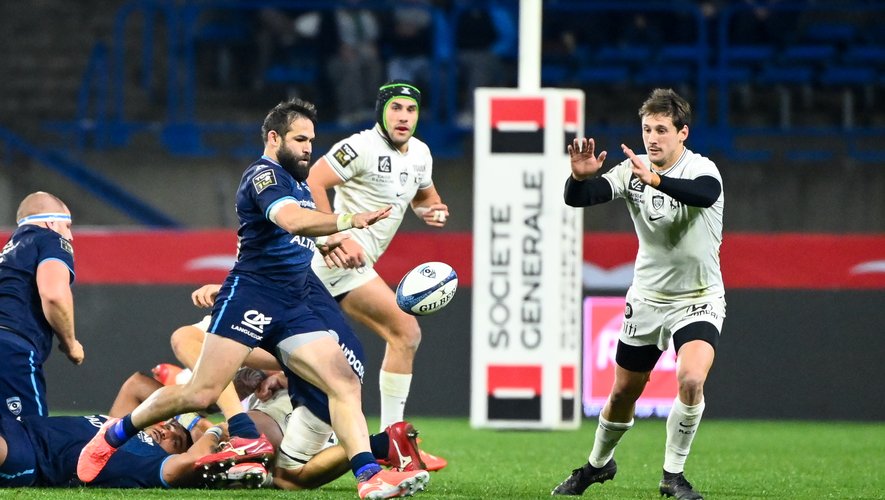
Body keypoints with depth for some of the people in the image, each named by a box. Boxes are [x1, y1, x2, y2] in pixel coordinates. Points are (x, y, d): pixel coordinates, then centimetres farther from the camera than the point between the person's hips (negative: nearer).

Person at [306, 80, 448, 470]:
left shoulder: (419, 154, 13)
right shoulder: (362, 147, -13)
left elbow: (424, 194, 30)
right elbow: (313, 182, -20)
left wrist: (432, 209, 6)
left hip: (350, 263, 9)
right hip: (341, 259, -9)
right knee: (405, 332, -12)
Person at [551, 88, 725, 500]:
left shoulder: (701, 170, -18)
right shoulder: (632, 172, -5)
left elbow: (705, 194, -42)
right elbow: (577, 199, -13)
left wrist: (655, 179, -56)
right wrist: (579, 177, -36)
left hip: (698, 300, -4)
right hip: (647, 298, 4)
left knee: (691, 380, -26)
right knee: (623, 393, 12)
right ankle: (598, 464, 39)